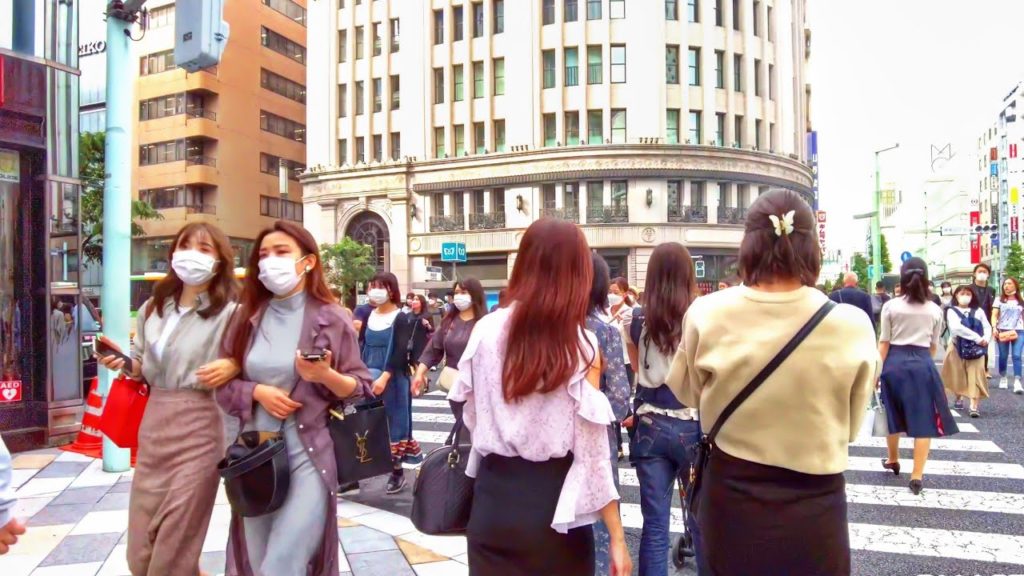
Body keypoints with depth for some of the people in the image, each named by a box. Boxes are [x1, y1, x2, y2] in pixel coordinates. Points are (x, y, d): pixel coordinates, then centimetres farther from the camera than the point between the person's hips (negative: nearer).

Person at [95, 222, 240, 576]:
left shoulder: (229, 313, -8)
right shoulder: (152, 309, 10)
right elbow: (143, 370, 19)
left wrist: (232, 367, -24)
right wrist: (123, 363, -2)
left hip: (198, 431, -6)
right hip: (153, 427, 6)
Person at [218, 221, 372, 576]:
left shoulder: (332, 319, -5)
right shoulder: (248, 317, 7)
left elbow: (361, 391, -3)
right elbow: (224, 384, 9)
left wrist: (327, 376, -22)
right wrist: (258, 391, -10)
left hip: (308, 455, -4)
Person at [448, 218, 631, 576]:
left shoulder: (486, 330, -4)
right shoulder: (581, 344, -12)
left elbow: (472, 415, 8)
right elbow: (591, 450, -13)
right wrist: (617, 537, -6)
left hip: (493, 496, 3)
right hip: (553, 501, -2)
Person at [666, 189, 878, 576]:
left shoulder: (708, 315, -15)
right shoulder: (851, 326, -16)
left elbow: (687, 393, 5)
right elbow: (850, 426, 1)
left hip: (730, 501, 1)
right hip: (814, 506, 0)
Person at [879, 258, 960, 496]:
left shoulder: (891, 306, -2)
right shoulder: (935, 310, 4)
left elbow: (884, 343, -3)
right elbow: (934, 346, 13)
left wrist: (877, 369, 4)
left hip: (895, 363, 0)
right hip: (923, 365, 0)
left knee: (894, 416, 16)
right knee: (923, 420, 4)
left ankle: (893, 460, 35)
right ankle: (917, 476, 2)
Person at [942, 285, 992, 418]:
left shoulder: (978, 311, 4)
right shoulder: (952, 311, -6)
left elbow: (987, 327, 3)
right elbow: (956, 328, -21)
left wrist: (986, 339, -18)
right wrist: (977, 338, -24)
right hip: (957, 348, -1)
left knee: (975, 377, -5)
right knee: (958, 376, 10)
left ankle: (974, 407, -6)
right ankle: (959, 399, 32)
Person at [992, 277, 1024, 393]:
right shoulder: (999, 300, 6)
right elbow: (994, 315, 0)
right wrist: (994, 327, -14)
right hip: (1003, 331, 0)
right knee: (1003, 356, 4)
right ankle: (1003, 378, 18)